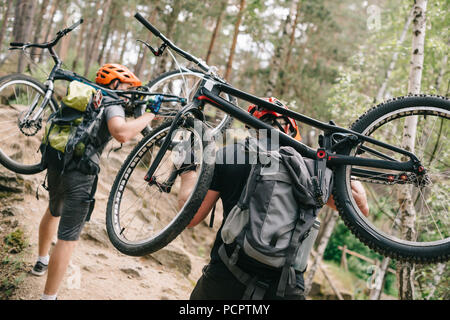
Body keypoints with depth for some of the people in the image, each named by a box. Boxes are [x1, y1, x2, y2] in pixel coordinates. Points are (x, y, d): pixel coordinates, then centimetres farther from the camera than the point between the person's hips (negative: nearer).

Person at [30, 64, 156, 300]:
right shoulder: (112, 104, -8)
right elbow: (121, 133, -27)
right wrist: (148, 116, -16)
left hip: (55, 164, 9)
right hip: (79, 173, -9)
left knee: (54, 211, 35)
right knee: (68, 238, -3)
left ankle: (41, 262, 55)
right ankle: (48, 296, 2)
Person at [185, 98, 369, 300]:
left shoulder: (227, 156, -1)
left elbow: (190, 219, 1)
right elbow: (361, 209, 8)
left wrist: (187, 173, 16)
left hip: (226, 281, 1)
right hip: (286, 287, 0)